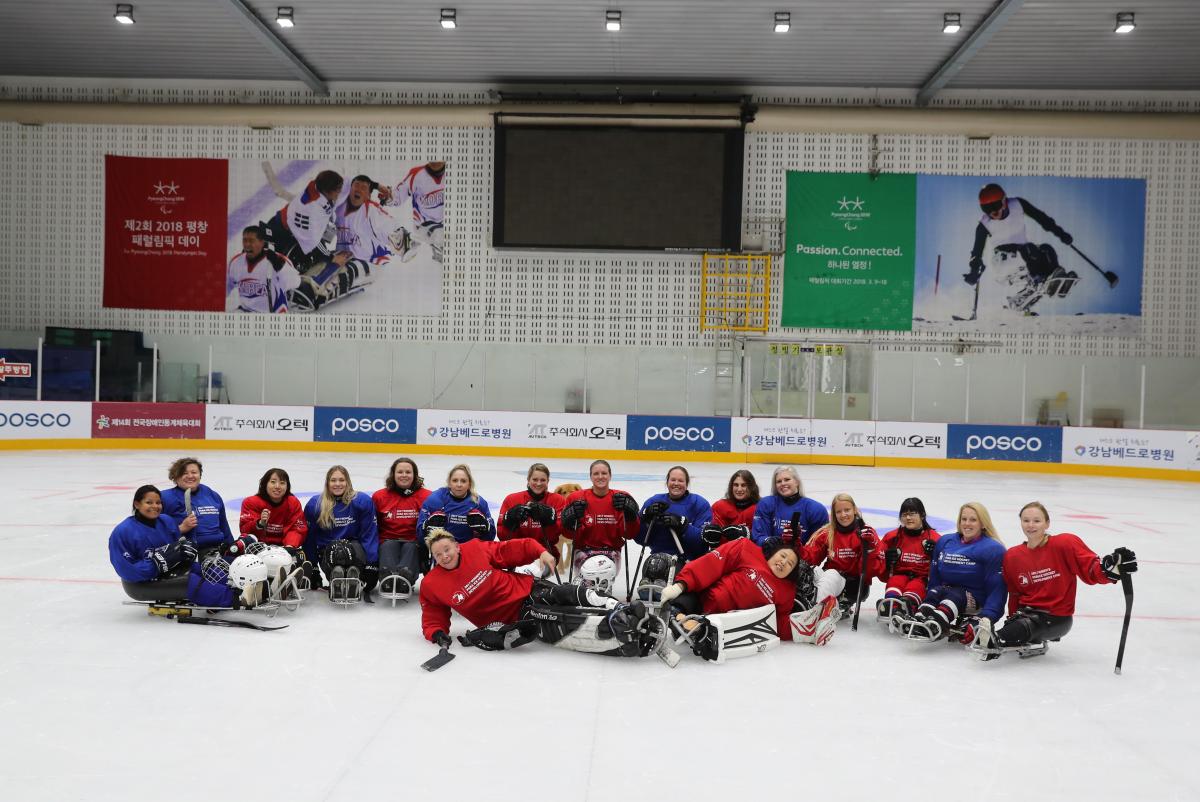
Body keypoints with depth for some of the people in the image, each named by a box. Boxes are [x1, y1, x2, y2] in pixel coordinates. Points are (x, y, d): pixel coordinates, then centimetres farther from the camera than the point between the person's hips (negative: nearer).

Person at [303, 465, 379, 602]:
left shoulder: (362, 501, -4)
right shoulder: (314, 504, 0)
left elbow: (369, 534, -5)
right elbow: (309, 538, 4)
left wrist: (371, 564, -13)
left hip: (356, 550, 0)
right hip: (327, 553, 0)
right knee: (335, 550, -35)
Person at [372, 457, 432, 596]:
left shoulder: (426, 496, 1)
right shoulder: (379, 496, 7)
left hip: (414, 544, -1)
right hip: (388, 541, 1)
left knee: (411, 547, -32)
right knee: (388, 546, -29)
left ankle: (404, 579, -60)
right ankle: (387, 578, -57)